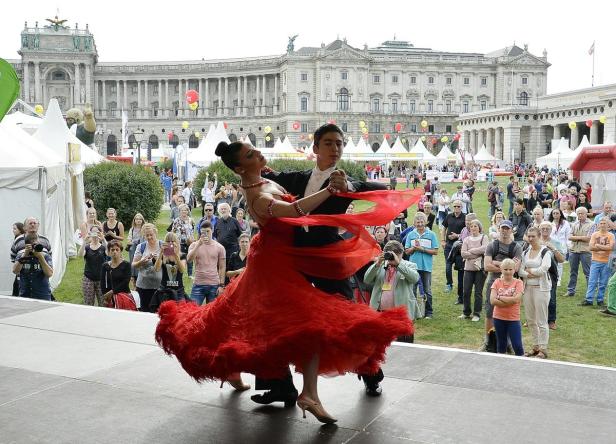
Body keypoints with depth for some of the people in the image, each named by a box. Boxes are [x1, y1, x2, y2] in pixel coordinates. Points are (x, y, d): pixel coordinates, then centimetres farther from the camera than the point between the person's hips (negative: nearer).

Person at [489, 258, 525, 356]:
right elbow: (493, 301, -12)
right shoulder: (497, 282, 0)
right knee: (501, 345, 14)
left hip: (513, 319, -2)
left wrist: (500, 297, -12)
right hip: (499, 318, 2)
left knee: (517, 346, -2)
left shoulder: (518, 282, -4)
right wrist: (510, 300, -16)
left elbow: (516, 299, -19)